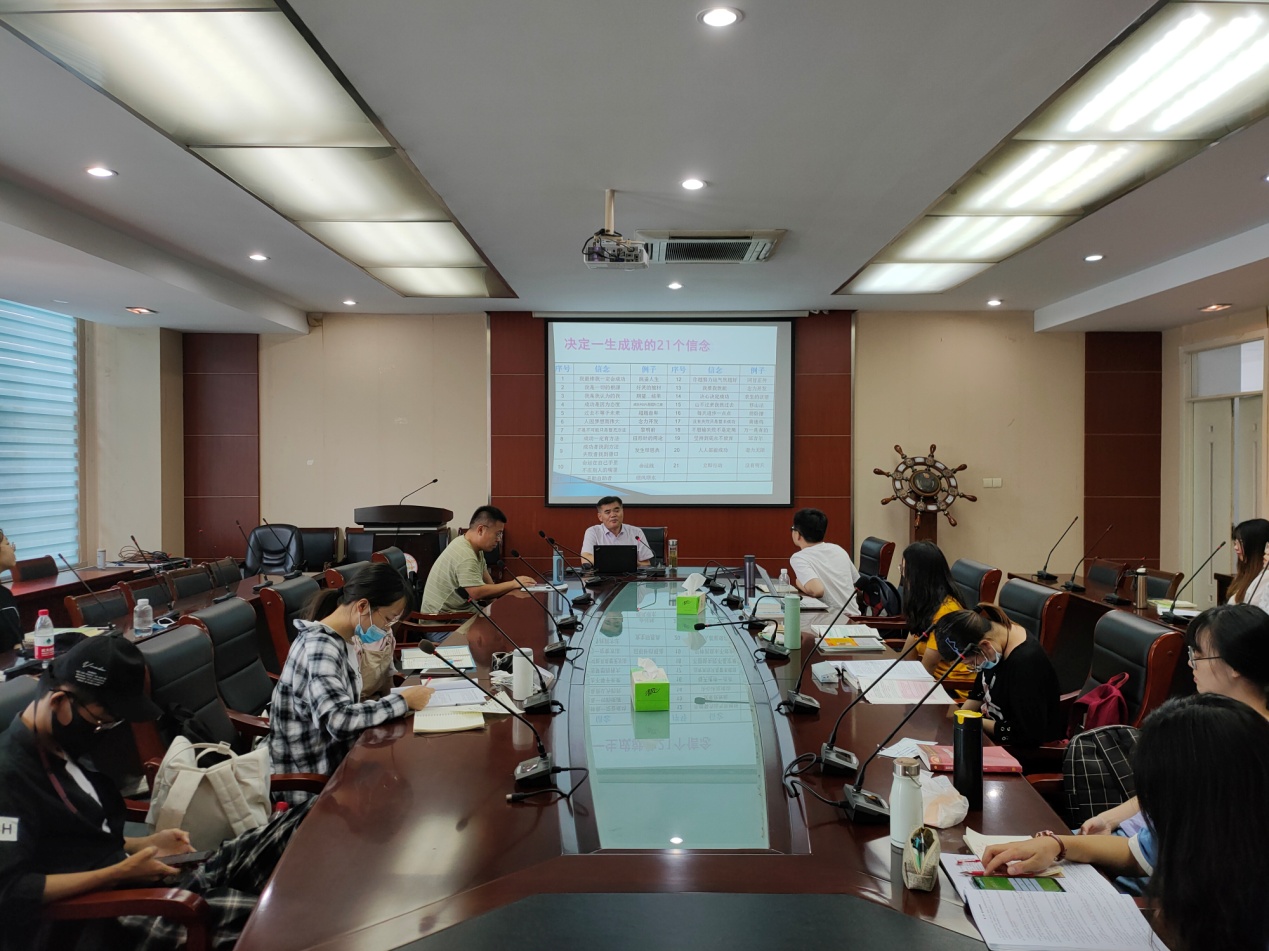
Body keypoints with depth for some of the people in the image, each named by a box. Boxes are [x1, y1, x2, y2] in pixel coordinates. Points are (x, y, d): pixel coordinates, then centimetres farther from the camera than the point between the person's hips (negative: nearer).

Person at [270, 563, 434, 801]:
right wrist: (403, 701, -25)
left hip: (336, 754, 8)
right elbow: (337, 720, -33)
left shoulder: (341, 639, 4)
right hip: (317, 780, -8)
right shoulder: (321, 646, -23)